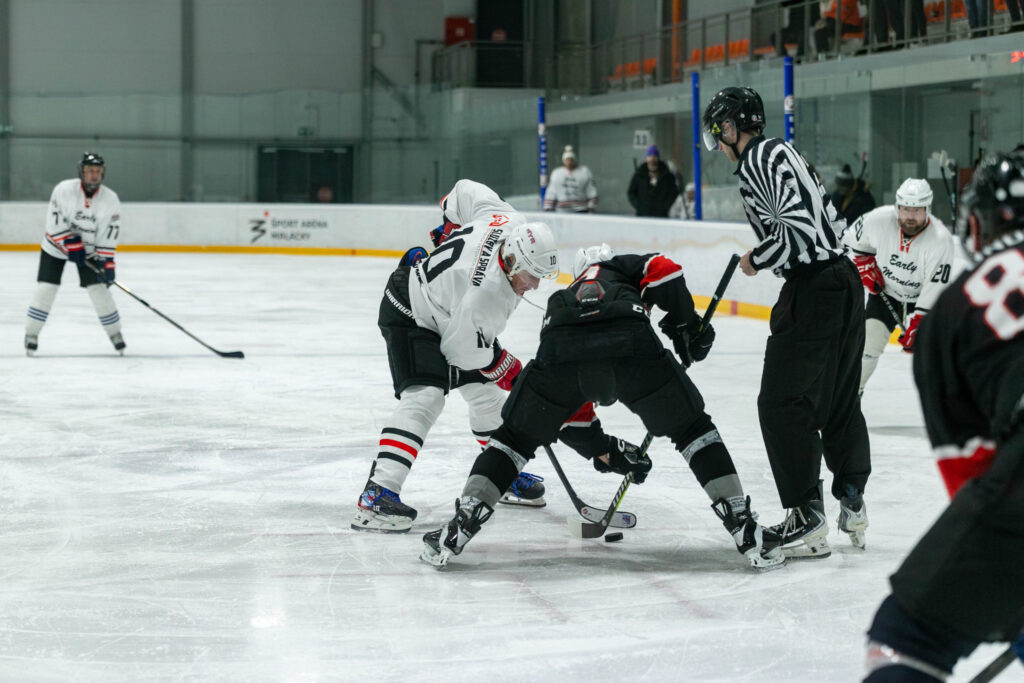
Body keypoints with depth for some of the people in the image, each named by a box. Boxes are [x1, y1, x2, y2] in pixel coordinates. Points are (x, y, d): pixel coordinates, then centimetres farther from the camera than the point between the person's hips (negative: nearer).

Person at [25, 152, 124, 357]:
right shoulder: (64, 190, -21)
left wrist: (106, 262, -17)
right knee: (46, 288, -7)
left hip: (89, 249, 1)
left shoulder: (111, 200, -14)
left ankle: (115, 333, 9)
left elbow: (109, 235, -12)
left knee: (98, 288, -6)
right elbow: (55, 222, -20)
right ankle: (31, 333, 5)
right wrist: (71, 246, -24)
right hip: (57, 245, -1)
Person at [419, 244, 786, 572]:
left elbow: (568, 415, 46)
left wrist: (609, 452, 51)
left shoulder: (560, 300, 45)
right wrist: (688, 326, 22)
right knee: (691, 429, 18)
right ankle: (744, 527, 12)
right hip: (631, 342, -2)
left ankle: (459, 527, 14)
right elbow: (664, 271, 11)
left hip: (562, 350, 2)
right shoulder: (627, 267, 39)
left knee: (516, 436, 24)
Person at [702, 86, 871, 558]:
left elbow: (799, 225, -23)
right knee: (838, 399, 17)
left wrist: (756, 259, -9)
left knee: (782, 404, -7)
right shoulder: (779, 153, 19)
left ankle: (807, 522, -8)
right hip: (843, 276, 10)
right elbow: (830, 219, 21)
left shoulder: (762, 157, -12)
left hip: (813, 288, -10)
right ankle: (852, 507, 25)